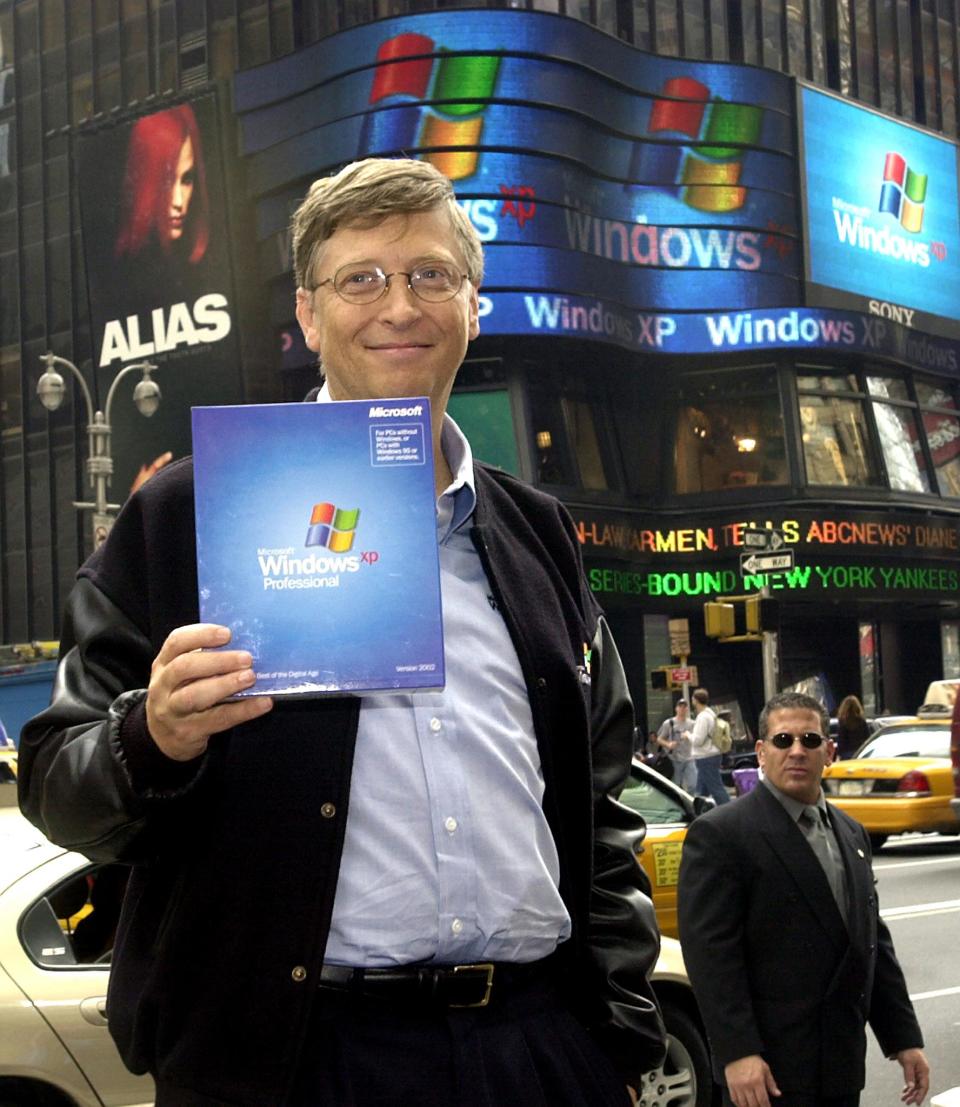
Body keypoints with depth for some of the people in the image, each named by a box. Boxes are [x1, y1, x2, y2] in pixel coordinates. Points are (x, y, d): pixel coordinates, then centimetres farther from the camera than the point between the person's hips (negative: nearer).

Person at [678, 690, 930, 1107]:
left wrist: (904, 1038, 14)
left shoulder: (851, 834, 15)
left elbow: (874, 941, 18)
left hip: (841, 1069, 7)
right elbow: (710, 953, -16)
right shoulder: (720, 834, -10)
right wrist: (737, 1053, -23)